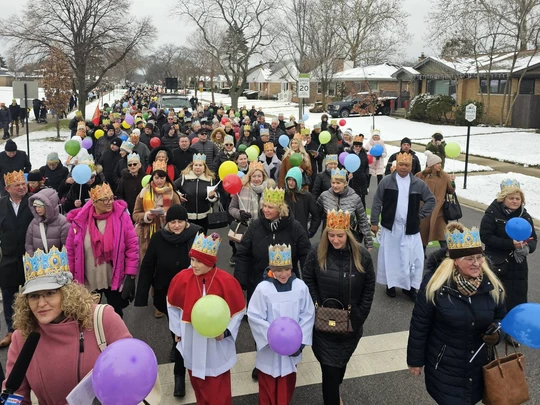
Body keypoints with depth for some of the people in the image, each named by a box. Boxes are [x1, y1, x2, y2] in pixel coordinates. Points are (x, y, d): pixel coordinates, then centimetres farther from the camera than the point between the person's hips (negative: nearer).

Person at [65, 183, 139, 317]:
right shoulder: (80, 220, -9)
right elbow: (71, 250, 0)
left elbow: (132, 246, -10)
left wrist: (130, 275, -13)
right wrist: (72, 278, 3)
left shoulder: (121, 216, -12)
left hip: (115, 279, -1)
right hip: (88, 281, 1)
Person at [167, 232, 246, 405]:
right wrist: (177, 330, 8)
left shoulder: (227, 281, -18)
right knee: (197, 383, 20)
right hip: (192, 343, 3)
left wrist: (226, 331, -15)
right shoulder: (182, 278, -11)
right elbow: (172, 305, 5)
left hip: (216, 345, -3)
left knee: (217, 389, 8)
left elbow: (239, 311, -6)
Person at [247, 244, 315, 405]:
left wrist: (300, 341, -9)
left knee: (287, 384, 20)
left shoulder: (301, 287, -12)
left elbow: (308, 315, -4)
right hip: (270, 348, -2)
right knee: (268, 384, 13)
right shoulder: (263, 289, -19)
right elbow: (255, 317, -14)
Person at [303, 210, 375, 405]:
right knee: (330, 369, -4)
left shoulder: (362, 255, -10)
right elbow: (308, 281, -2)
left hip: (351, 324, 2)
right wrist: (316, 306, -12)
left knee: (341, 364, 22)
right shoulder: (316, 254, -11)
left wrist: (360, 314, -6)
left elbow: (369, 287, -2)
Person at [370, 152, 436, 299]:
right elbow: (377, 203, -1)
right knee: (390, 256, 7)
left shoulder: (418, 183, 2)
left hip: (410, 228, 1)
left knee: (412, 257, 1)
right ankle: (390, 284, 22)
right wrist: (374, 222, -3)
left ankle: (410, 286, 14)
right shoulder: (386, 181, -3)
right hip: (390, 227, -1)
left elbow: (431, 200, 11)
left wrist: (420, 215, 2)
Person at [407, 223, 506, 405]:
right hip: (444, 368, -4)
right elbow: (419, 325, -12)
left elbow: (501, 318, 8)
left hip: (479, 366, 4)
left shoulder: (492, 285, -9)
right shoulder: (435, 284, -21)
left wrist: (497, 334, -15)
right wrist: (416, 360, -6)